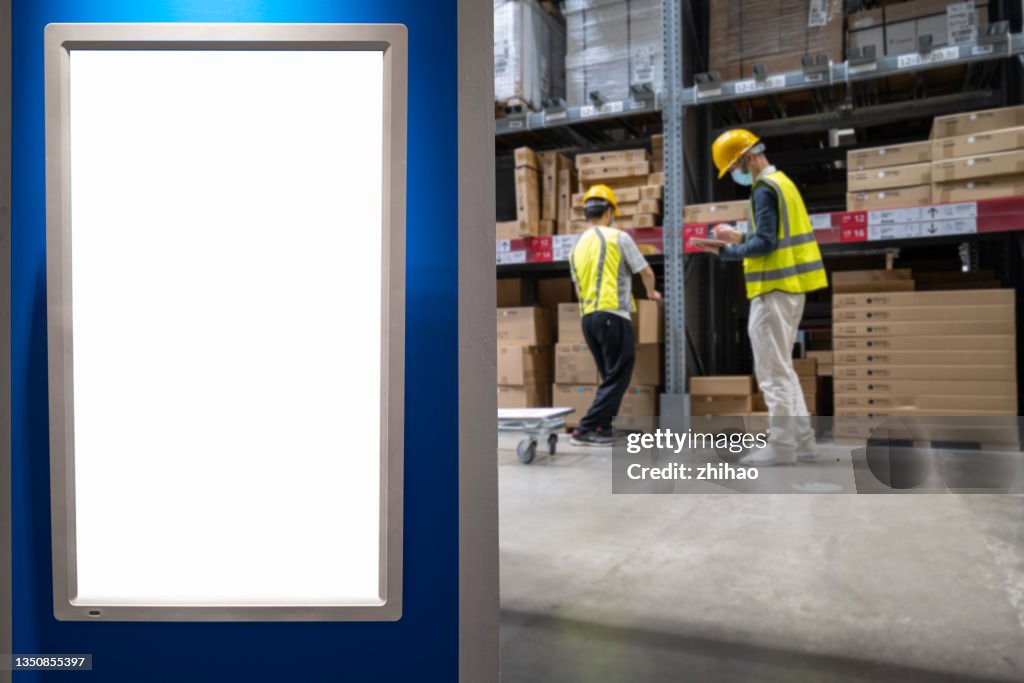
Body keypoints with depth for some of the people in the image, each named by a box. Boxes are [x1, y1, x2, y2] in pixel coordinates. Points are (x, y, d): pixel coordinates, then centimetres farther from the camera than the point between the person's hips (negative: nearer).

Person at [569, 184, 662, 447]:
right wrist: (652, 293, 24)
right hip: (612, 315, -7)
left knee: (610, 376, 16)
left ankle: (603, 428, 13)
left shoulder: (577, 247, 15)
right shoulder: (618, 237, -1)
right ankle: (586, 429, -7)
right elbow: (646, 272, 5)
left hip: (588, 317, 7)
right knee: (617, 377, -2)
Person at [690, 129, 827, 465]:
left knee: (773, 371, -5)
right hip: (791, 287, 10)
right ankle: (802, 440, 19)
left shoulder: (764, 189, -12)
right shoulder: (783, 183, 18)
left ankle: (781, 445, 0)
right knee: (782, 368, 15)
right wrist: (740, 239, 17)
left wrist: (726, 251, -16)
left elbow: (766, 243, -20)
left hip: (774, 290, -10)